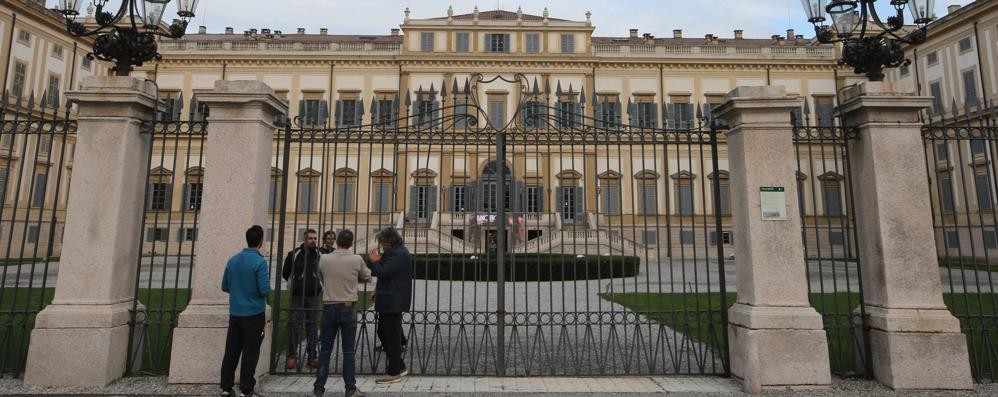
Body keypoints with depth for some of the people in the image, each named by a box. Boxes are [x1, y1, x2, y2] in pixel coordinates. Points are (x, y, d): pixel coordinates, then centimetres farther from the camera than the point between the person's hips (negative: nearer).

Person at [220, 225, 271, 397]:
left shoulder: (233, 260, 5)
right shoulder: (259, 261, -15)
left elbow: (225, 286, 11)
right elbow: (265, 290, -18)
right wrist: (267, 283, 3)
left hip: (235, 313, 6)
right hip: (254, 314, -6)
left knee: (231, 351, 13)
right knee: (250, 353, 3)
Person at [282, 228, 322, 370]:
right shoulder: (294, 254, 0)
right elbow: (285, 273, 12)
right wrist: (293, 284, 9)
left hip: (314, 296, 1)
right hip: (297, 296, -1)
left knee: (312, 327, 6)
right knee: (294, 325, -1)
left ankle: (312, 357, 13)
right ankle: (292, 356, 9)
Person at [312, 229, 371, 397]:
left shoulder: (324, 259, -4)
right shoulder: (357, 260, -8)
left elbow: (322, 278, 13)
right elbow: (367, 278, 8)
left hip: (329, 307, 1)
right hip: (348, 308, -1)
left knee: (325, 350, 11)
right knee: (348, 351, 5)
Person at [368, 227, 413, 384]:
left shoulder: (398, 255, -18)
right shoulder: (397, 252, 17)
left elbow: (383, 273, -24)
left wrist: (375, 261, -7)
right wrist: (378, 290, 18)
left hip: (393, 303, -11)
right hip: (389, 302, 11)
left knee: (392, 336, -2)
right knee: (383, 333, 18)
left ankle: (394, 372, 9)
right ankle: (399, 366, 26)